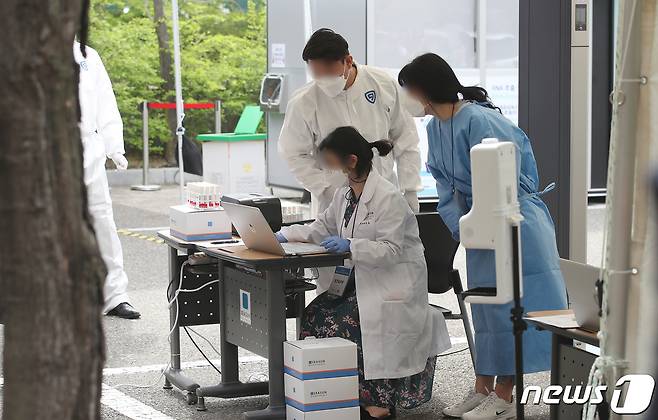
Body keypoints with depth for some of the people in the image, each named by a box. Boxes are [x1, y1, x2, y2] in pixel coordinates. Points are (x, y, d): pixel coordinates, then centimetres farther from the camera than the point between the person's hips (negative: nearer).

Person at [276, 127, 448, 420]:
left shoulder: (388, 197, -18)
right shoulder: (344, 195, 9)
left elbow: (391, 250, -22)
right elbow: (322, 227, 21)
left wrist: (350, 246, -33)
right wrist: (286, 235, 6)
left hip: (394, 284, -8)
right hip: (363, 279, 9)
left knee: (341, 324, -23)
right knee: (315, 314, -11)